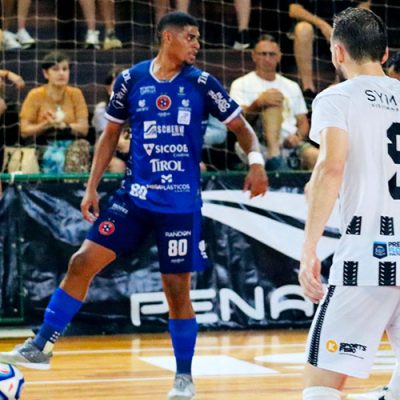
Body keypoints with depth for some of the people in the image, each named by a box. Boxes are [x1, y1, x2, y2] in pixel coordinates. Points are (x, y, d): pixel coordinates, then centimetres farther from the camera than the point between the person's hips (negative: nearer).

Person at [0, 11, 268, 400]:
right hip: (133, 194, 1)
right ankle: (41, 347, 2)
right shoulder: (131, 79, 1)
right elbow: (110, 134, 10)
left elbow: (240, 125, 4)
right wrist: (91, 187, 5)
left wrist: (255, 160, -16)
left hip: (180, 203, -1)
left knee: (177, 289, 1)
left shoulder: (202, 84, -3)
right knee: (83, 262, -7)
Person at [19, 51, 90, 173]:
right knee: (58, 158, -36)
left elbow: (84, 128, -1)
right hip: (45, 147, -2)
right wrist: (46, 125, -19)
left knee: (82, 145, -33)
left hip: (71, 145, 2)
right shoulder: (35, 95, 2)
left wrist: (64, 125, -19)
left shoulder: (75, 94, 7)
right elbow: (25, 131, -2)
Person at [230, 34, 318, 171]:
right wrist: (259, 103, -25)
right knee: (273, 103, -30)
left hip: (290, 143, 3)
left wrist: (298, 136, -1)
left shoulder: (292, 87, 26)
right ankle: (273, 154, -47)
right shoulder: (241, 84, 11)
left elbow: (303, 122, 24)